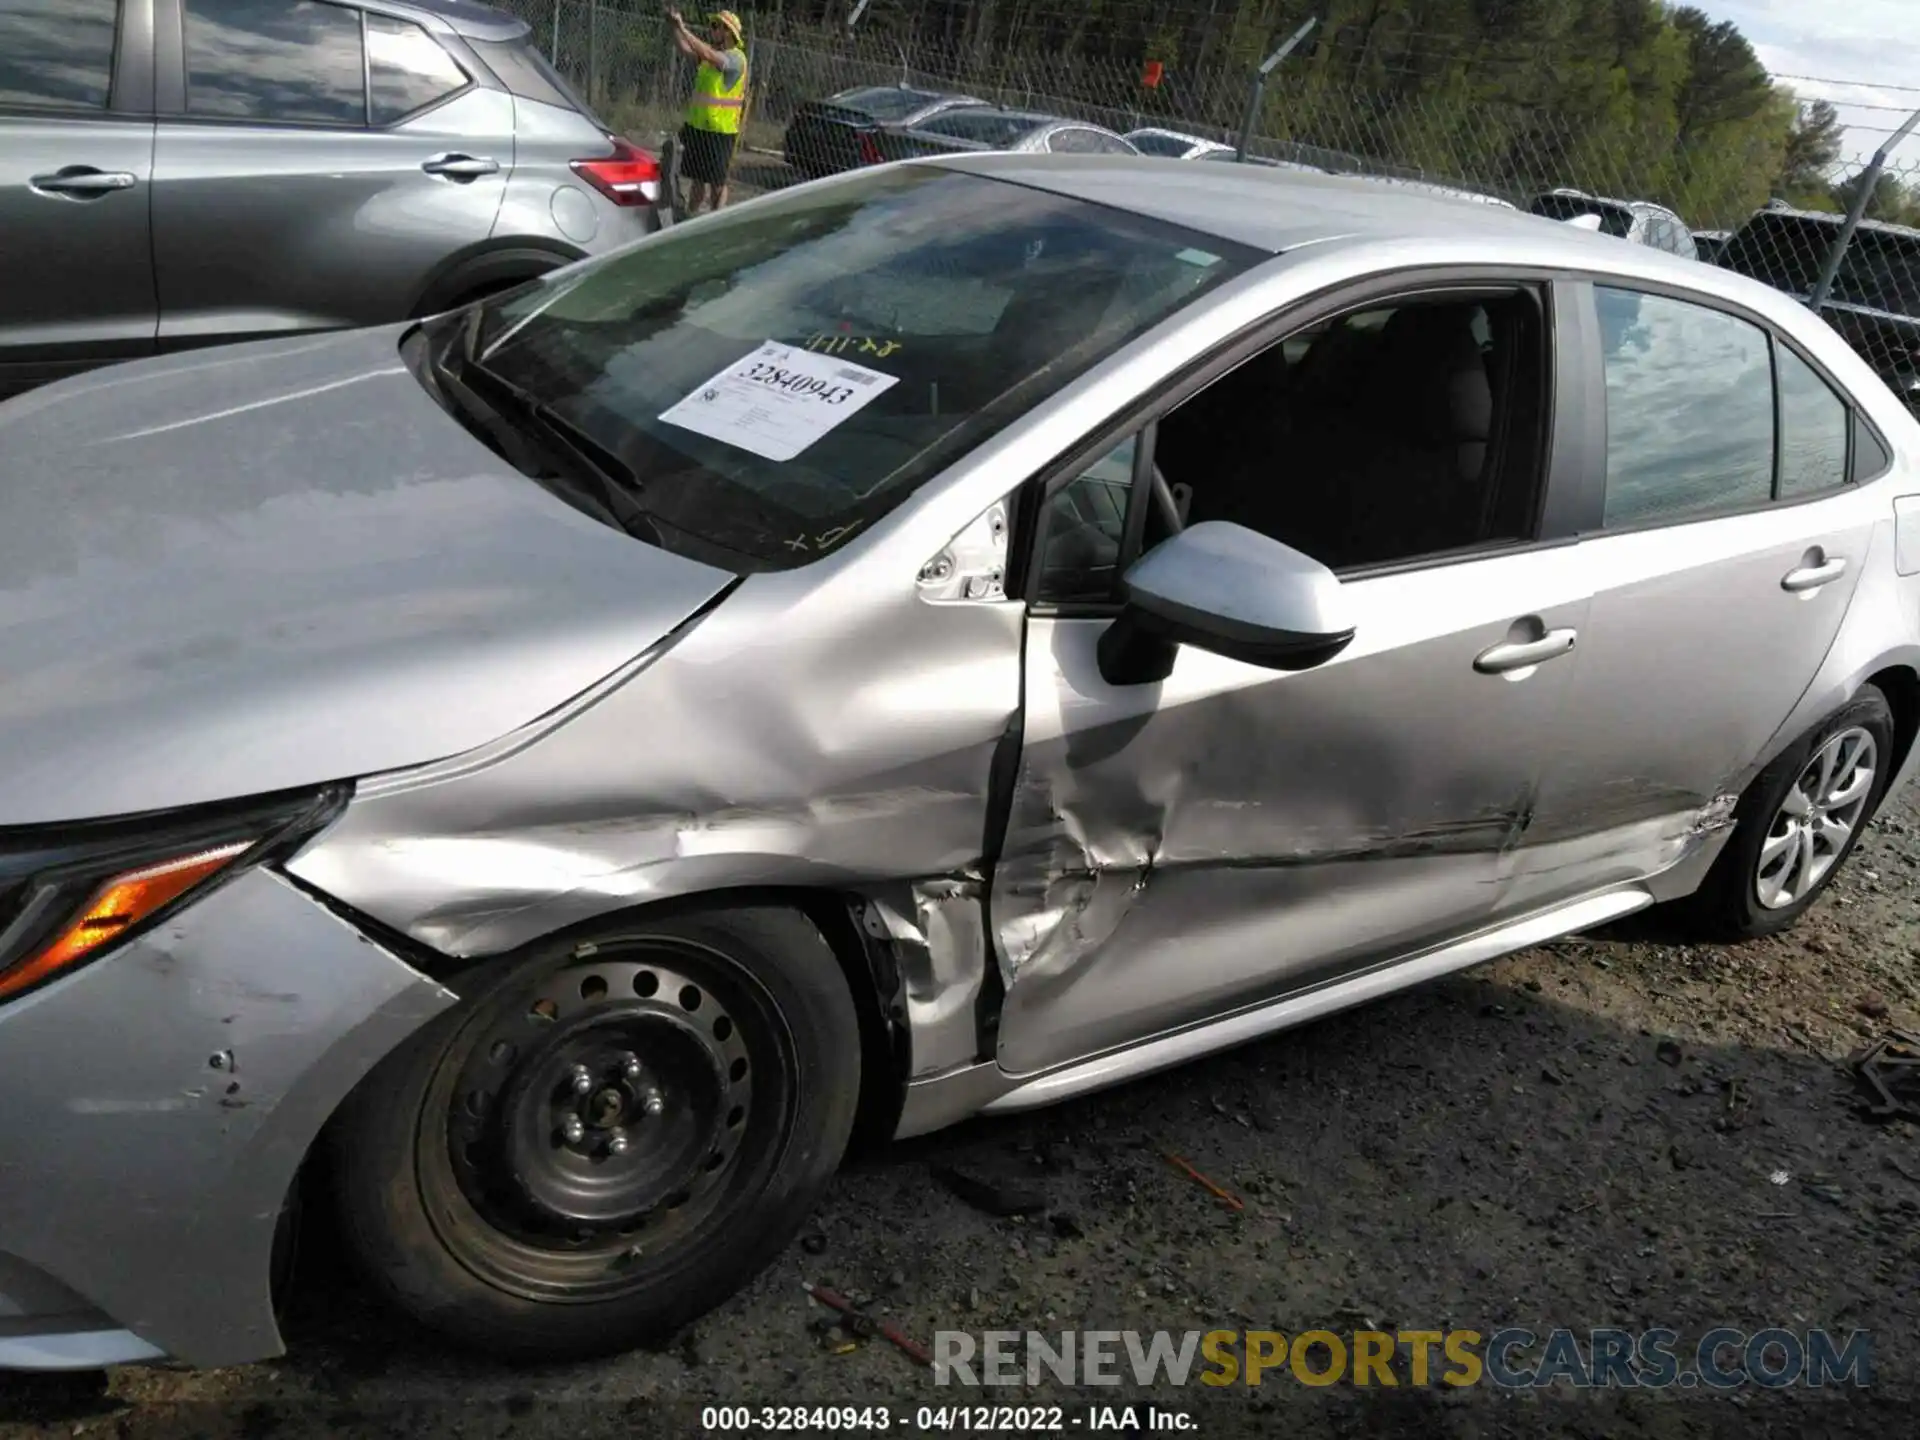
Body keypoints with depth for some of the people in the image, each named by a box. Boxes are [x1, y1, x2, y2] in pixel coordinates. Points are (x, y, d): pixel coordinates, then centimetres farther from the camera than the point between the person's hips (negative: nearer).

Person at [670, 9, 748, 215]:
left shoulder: (735, 57, -15)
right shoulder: (713, 52, 11)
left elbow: (706, 54, -30)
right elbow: (685, 49, 6)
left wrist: (682, 28, -31)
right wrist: (674, 26, -8)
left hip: (719, 130, -8)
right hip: (697, 126, 8)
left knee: (717, 182, 1)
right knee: (696, 177, 16)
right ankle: (690, 216, 25)